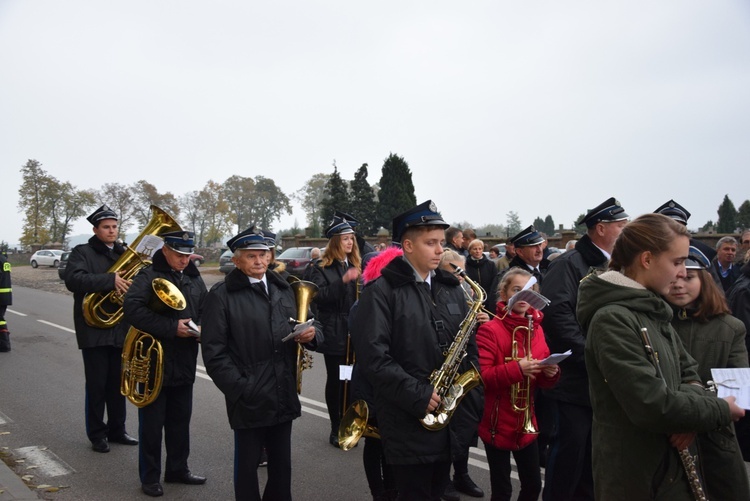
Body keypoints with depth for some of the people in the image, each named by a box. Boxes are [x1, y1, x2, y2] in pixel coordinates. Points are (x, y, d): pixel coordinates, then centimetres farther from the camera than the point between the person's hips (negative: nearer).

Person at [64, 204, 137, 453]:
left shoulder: (125, 253, 13)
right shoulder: (82, 252, -3)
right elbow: (73, 279, -20)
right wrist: (110, 280, -29)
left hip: (120, 329, 5)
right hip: (94, 329, -4)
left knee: (117, 384, 13)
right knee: (96, 385, 4)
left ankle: (116, 429, 26)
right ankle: (97, 434, 17)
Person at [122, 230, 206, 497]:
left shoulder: (194, 278, 7)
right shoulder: (148, 276, -11)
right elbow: (132, 308, -23)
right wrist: (172, 328, -25)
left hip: (185, 362, 6)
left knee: (180, 420, 16)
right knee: (152, 423, 6)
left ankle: (178, 469, 31)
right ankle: (150, 477, 20)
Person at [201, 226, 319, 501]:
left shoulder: (284, 288, 11)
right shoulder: (221, 295, -6)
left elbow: (307, 325, 17)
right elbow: (214, 352, -10)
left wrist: (311, 332, -7)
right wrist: (240, 389, -17)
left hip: (284, 397, 5)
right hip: (249, 400, -5)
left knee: (282, 465, 17)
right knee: (247, 466, 11)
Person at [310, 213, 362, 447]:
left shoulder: (355, 266, 14)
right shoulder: (322, 269, -3)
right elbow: (318, 296, -18)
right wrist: (342, 281, -26)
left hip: (355, 333, 4)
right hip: (334, 334, -4)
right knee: (335, 380, 4)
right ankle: (335, 429, 15)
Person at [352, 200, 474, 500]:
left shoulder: (451, 288, 10)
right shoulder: (382, 291, -11)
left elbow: (467, 341, 16)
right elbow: (372, 355, -18)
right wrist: (418, 395, -20)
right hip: (408, 420, -6)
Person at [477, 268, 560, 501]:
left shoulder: (536, 329, 6)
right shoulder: (490, 329, -13)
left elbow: (542, 380, 10)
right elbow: (481, 376, -19)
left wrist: (550, 373, -12)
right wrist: (516, 368, -28)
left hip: (526, 423, 6)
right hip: (497, 423, -5)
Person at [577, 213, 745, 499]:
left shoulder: (654, 311, 7)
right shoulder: (611, 320, -22)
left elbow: (689, 374, 11)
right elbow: (653, 404, -27)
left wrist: (692, 408, -11)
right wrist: (720, 410, -12)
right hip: (633, 475, -8)